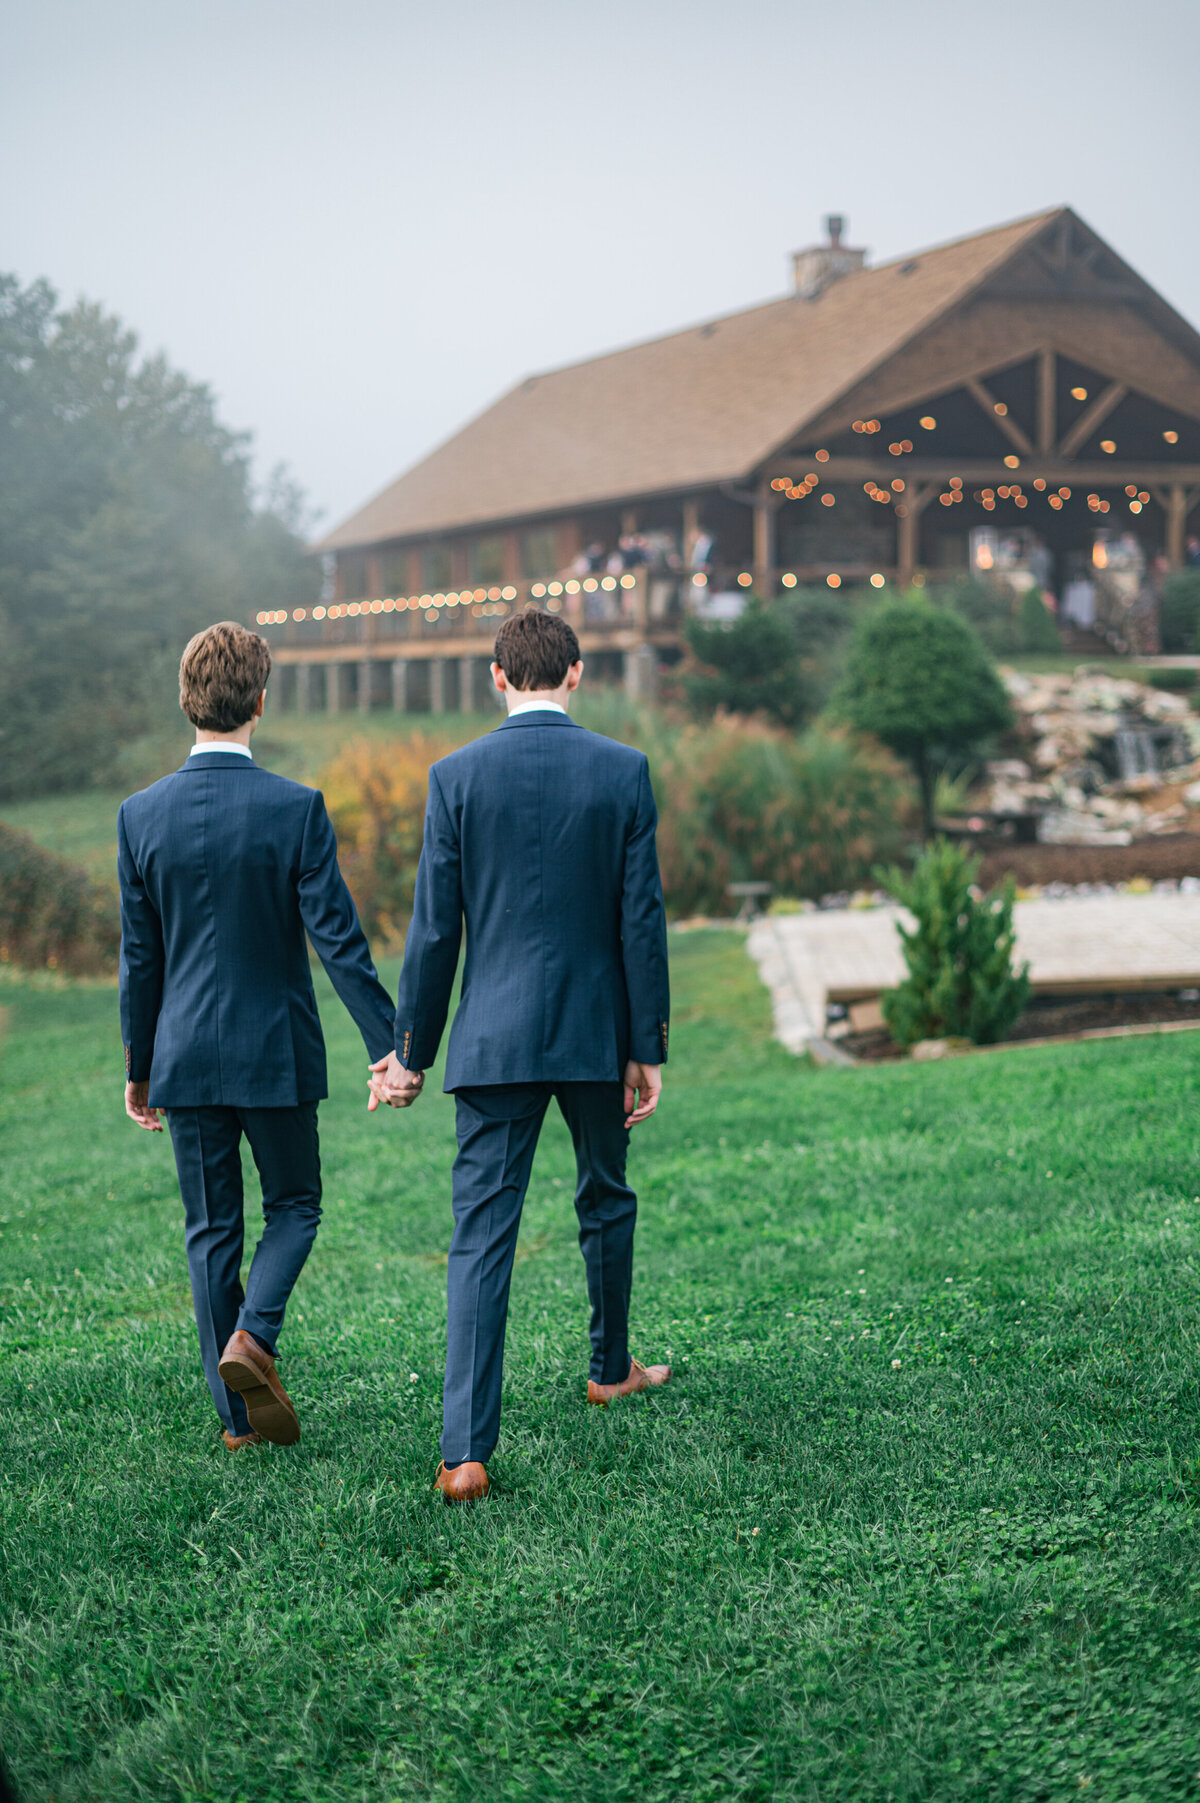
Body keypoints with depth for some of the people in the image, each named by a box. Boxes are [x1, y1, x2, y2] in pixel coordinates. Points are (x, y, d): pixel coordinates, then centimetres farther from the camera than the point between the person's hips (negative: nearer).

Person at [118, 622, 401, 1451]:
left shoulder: (141, 815, -3)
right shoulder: (296, 809, -12)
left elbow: (140, 958, 3)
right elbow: (339, 939, -13)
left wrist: (139, 1066, 12)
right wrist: (388, 1045, -9)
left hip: (186, 1056, 3)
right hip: (277, 1054, -2)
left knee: (211, 1230, 10)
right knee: (294, 1205, 16)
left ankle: (240, 1415, 13)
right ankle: (252, 1336, -8)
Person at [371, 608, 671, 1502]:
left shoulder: (456, 776, -4)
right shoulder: (623, 770, -3)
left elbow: (435, 929, -3)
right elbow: (642, 920, -4)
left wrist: (411, 1052, 6)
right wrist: (647, 1050, 2)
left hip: (495, 1035, -1)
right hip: (597, 1029, 1)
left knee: (481, 1233, -2)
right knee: (607, 1199, 23)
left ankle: (467, 1450, -10)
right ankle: (611, 1367, 42)